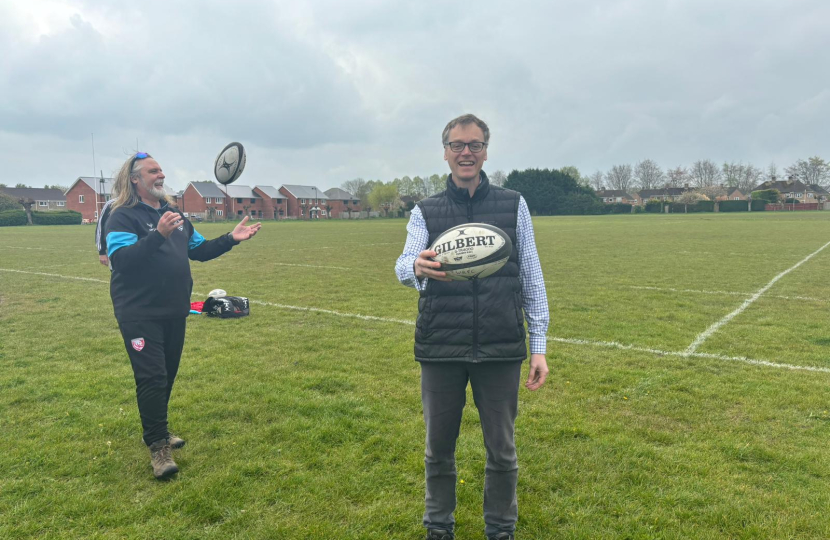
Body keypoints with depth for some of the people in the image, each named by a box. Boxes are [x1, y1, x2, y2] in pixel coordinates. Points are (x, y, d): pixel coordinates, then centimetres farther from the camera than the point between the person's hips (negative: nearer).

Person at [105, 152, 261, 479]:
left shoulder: (173, 212, 13)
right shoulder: (123, 216, -10)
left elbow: (200, 250, 18)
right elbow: (120, 258, -26)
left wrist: (231, 239, 6)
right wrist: (158, 235, -37)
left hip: (174, 311, 7)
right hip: (140, 314, -7)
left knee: (167, 375, 15)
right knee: (152, 378, -7)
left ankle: (157, 431, 32)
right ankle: (157, 446, 4)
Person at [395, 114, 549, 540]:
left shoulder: (514, 205, 6)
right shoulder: (425, 211, 6)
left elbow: (532, 278, 5)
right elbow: (403, 265, -9)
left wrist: (538, 345, 0)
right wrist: (416, 268, -34)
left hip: (500, 350, 0)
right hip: (440, 350, 1)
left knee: (502, 452, 10)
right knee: (438, 449, 13)